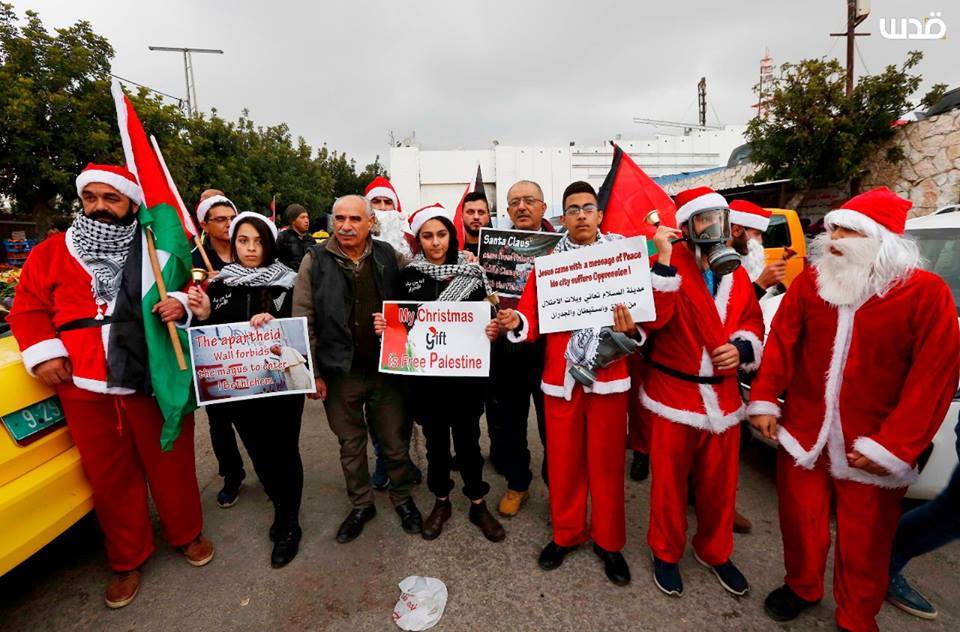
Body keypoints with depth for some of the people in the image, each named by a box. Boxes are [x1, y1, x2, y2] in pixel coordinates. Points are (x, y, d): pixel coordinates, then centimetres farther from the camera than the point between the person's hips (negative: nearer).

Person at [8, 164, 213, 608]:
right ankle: (127, 560, 33)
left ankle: (186, 534, 33)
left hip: (154, 380, -2)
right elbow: (28, 309, 12)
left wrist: (180, 306, -13)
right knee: (110, 476, 13)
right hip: (84, 385, 2)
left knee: (170, 462, 9)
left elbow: (188, 292, 10)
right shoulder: (50, 253, 9)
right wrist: (42, 353, -3)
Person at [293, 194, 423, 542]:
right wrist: (312, 372, -5)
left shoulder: (390, 256, -1)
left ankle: (402, 496, 38)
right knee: (351, 443, 17)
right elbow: (303, 321, -3)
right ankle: (361, 504, 38)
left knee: (395, 440, 13)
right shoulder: (316, 260, -3)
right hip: (340, 371, 0)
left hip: (386, 368, 0)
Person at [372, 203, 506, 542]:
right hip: (425, 373, 2)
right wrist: (384, 325, -12)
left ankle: (478, 504, 31)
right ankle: (441, 502, 37)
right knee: (435, 439, 16)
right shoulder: (408, 275, 3)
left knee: (468, 438, 10)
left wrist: (494, 329, -20)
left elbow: (488, 316, 1)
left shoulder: (472, 272, -1)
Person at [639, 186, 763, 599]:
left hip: (723, 395, 6)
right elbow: (652, 320, -25)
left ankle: (714, 552, 43)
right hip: (672, 394, -5)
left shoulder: (737, 275, 9)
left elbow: (753, 324, 16)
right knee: (670, 481, 11)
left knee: (720, 483, 19)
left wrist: (742, 348, -5)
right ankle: (667, 553, 35)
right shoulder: (670, 266, -10)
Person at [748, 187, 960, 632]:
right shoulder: (809, 281, 0)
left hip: (871, 448, -2)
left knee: (865, 541, 16)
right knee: (800, 522, 18)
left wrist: (893, 445, -12)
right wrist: (764, 399, -3)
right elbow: (782, 342, 1)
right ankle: (801, 587, 44)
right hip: (803, 433, 3)